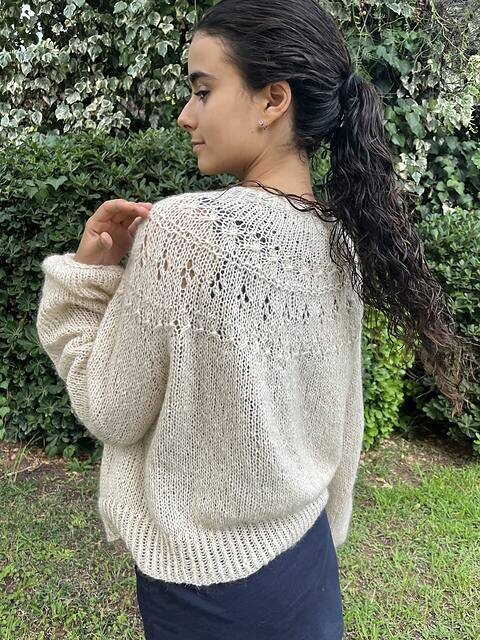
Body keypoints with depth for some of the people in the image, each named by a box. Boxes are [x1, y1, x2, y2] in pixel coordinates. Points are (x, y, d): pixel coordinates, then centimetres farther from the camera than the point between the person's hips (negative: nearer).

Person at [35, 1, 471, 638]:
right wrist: (322, 528, 18)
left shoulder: (183, 229, -27)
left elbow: (111, 412, -16)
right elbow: (340, 418, 4)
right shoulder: (341, 237, -5)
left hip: (204, 573, -5)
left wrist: (88, 272, -11)